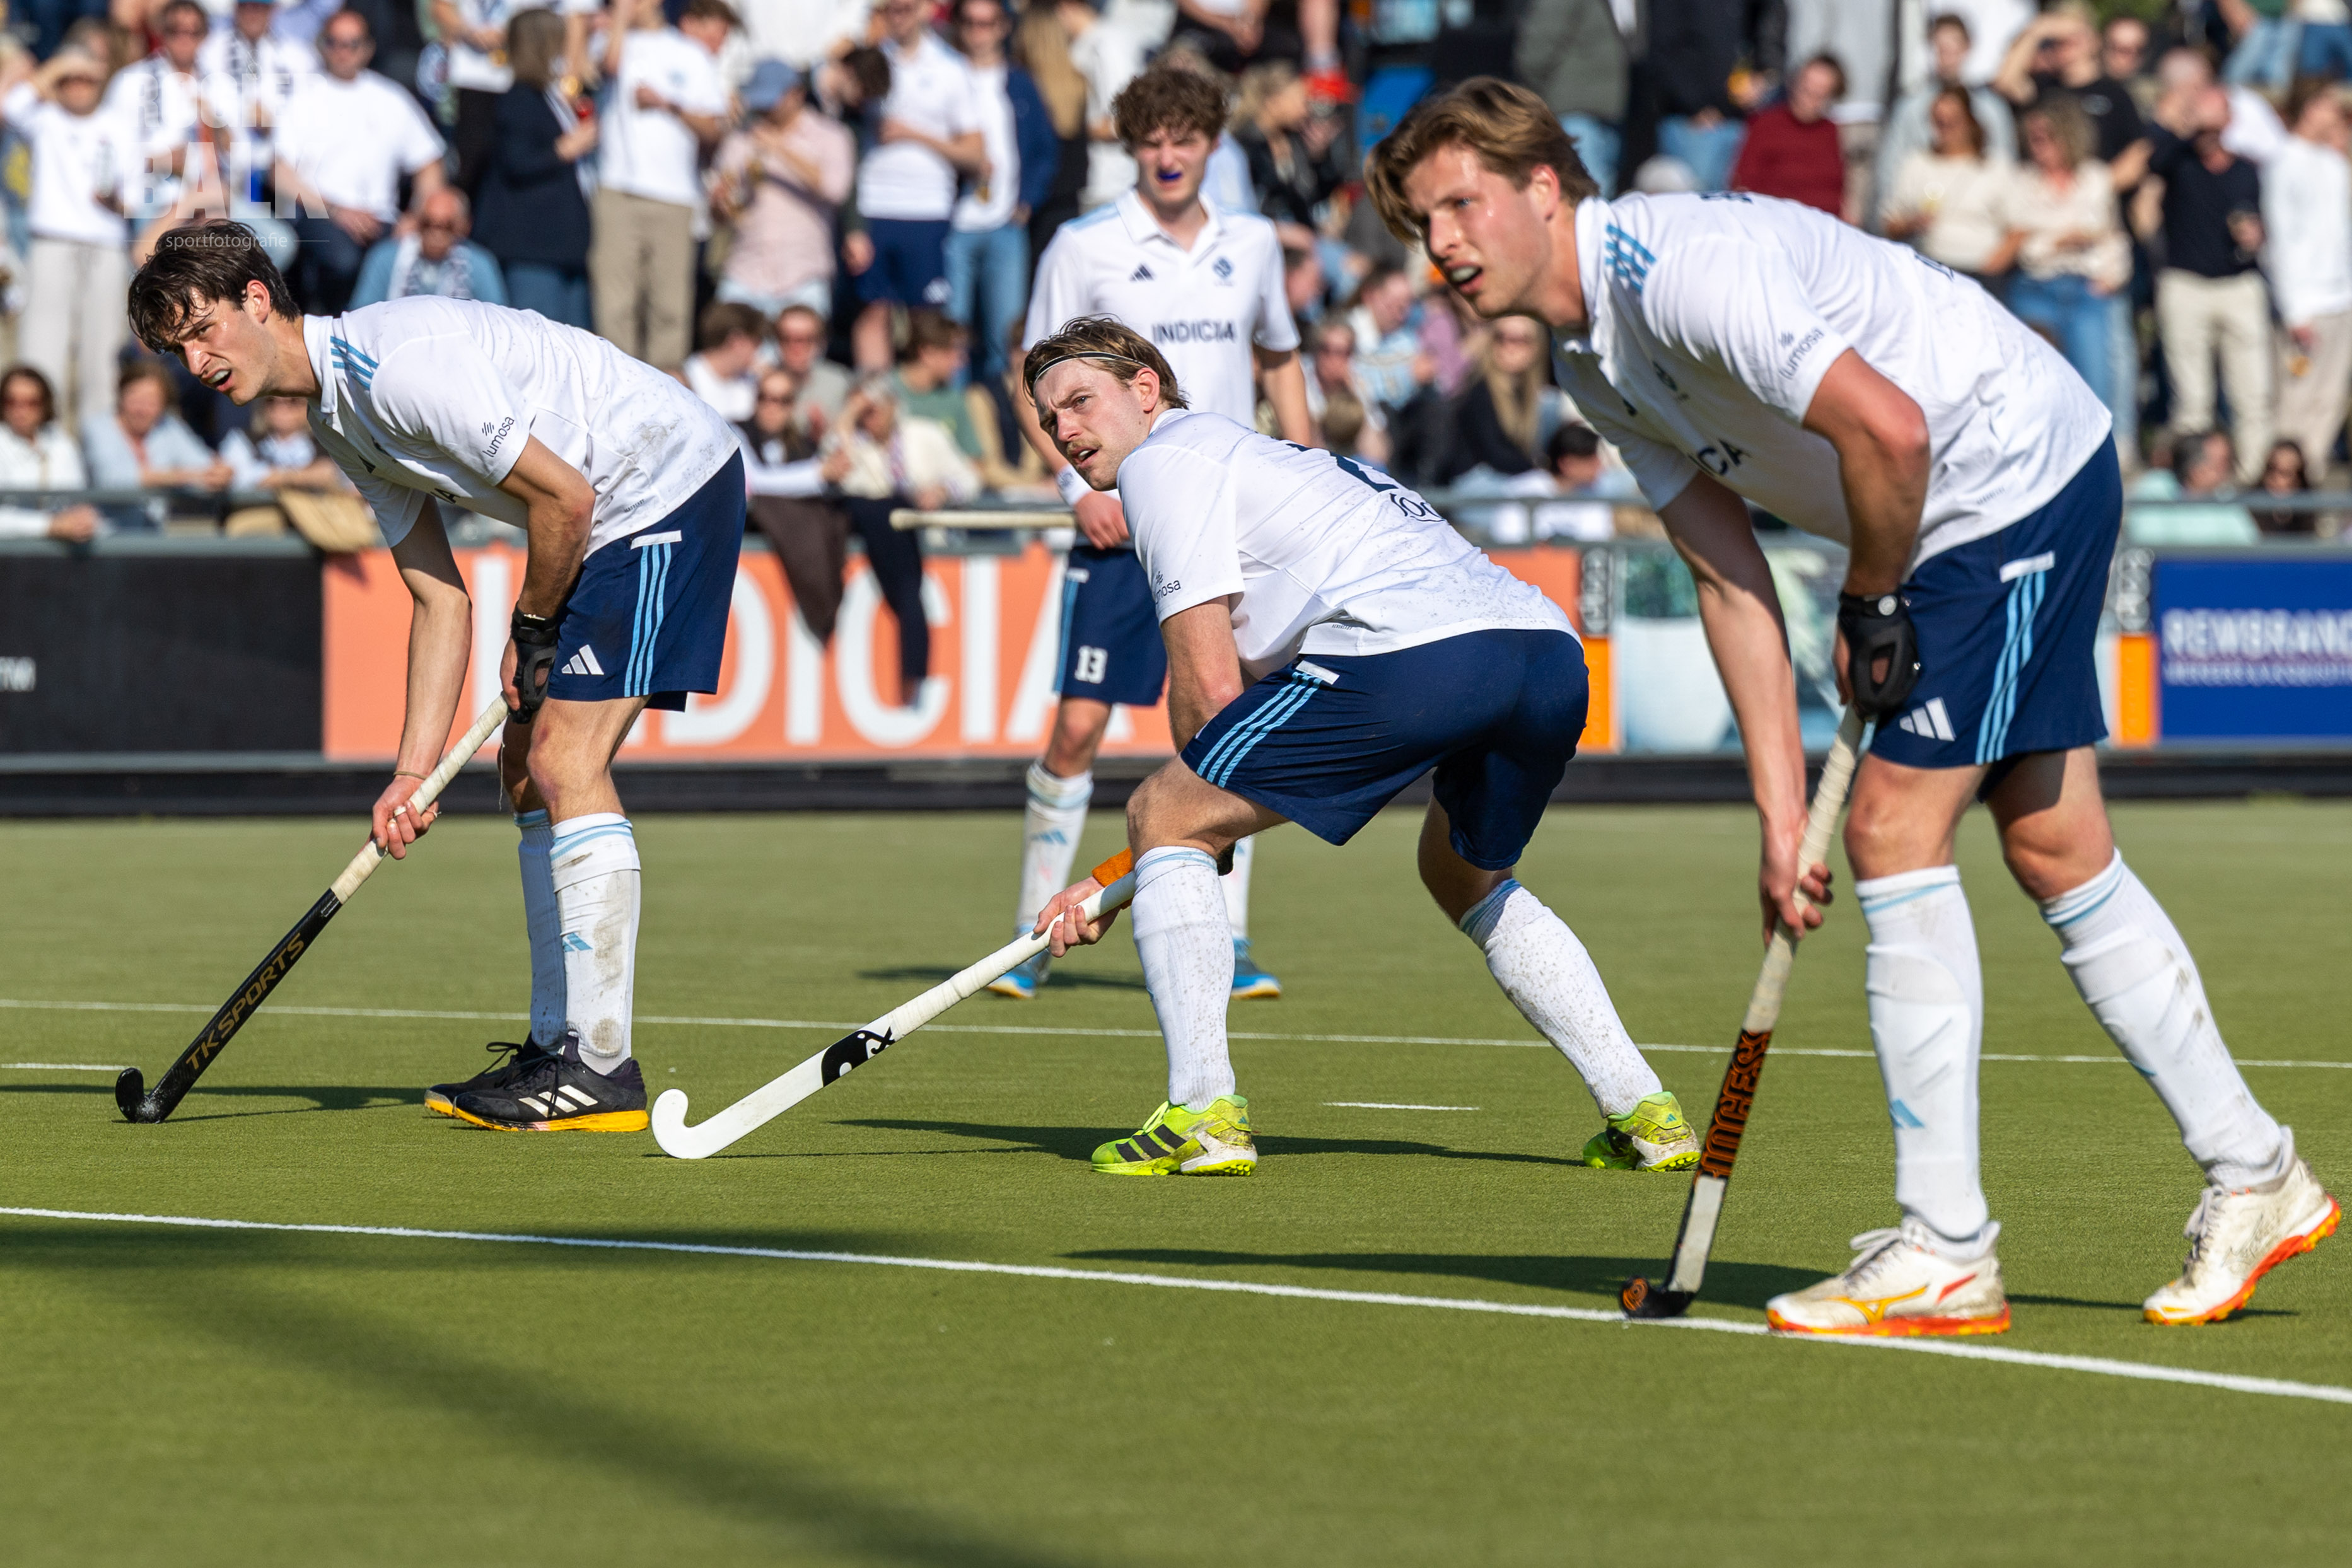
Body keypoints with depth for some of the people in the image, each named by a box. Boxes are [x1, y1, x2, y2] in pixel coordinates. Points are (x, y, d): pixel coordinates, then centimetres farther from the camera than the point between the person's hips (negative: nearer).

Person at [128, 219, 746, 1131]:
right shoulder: (339, 421, 10)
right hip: (616, 511, 10)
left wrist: (532, 631, -5)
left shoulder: (393, 363, -22)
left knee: (564, 763, -15)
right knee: (528, 766, 11)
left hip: (670, 481, -10)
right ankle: (558, 1048, 16)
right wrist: (414, 771, 4)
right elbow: (441, 600, 11)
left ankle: (603, 1071, -15)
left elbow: (565, 498, -21)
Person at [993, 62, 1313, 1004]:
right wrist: (1078, 484, -10)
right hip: (1122, 520, -3)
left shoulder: (1252, 245, 10)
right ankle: (1032, 937, 5)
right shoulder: (1085, 248, -1)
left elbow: (1280, 360, 24)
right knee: (1078, 725, -6)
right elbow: (1034, 381, 2)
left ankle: (1229, 948, 1)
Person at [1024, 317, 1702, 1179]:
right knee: (1465, 877, 35)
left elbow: (1207, 689, 4)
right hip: (1553, 652, 9)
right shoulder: (1261, 459, 40)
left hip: (1411, 651, -9)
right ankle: (1645, 1115, 25)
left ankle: (1203, 1113, -1)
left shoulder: (1167, 458, 12)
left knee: (1163, 812, 7)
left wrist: (1203, 834, 22)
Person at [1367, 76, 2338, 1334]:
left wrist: (1871, 608, -12)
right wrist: (1780, 812, 0)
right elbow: (1729, 578, 6)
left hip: (2022, 467, -10)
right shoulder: (1591, 365, 6)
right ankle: (2251, 1174, 23)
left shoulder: (1681, 268, -25)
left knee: (1895, 826, -11)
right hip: (1967, 522, 10)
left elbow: (1890, 430, -30)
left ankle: (1944, 1253, -7)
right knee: (2057, 854, 12)